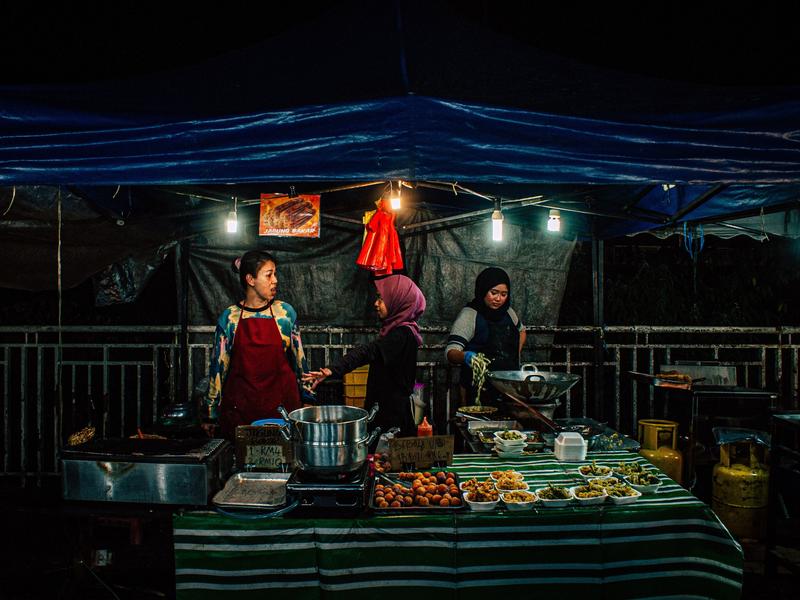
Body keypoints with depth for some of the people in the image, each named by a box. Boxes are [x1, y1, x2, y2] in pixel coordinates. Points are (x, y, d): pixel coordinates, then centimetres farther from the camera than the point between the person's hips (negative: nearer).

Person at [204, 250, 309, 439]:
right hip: (240, 407, 0)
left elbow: (298, 355, 8)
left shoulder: (285, 312, 1)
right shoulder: (229, 317, 0)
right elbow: (219, 365, 4)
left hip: (281, 402, 0)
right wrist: (211, 413, 5)